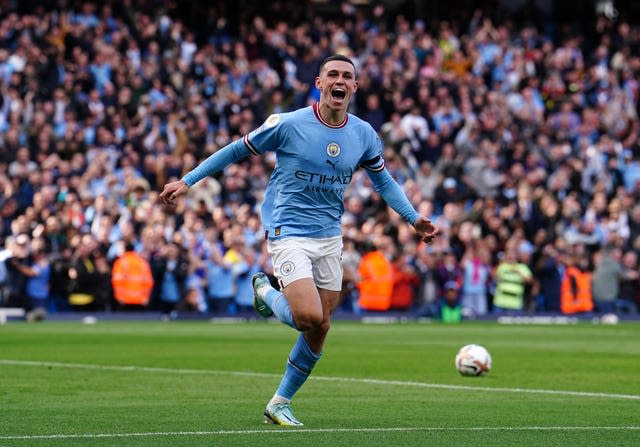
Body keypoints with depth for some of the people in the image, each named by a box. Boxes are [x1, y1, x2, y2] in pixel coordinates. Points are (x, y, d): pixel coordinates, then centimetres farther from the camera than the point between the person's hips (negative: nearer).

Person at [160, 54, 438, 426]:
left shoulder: (364, 134, 2)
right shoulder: (289, 124, -12)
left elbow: (383, 180, 18)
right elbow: (237, 150, -1)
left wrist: (414, 218, 10)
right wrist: (188, 182, -2)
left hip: (330, 238, 5)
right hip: (289, 236, -5)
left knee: (320, 328, 5)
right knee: (309, 318, -21)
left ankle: (280, 403, 21)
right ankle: (267, 292, 13)